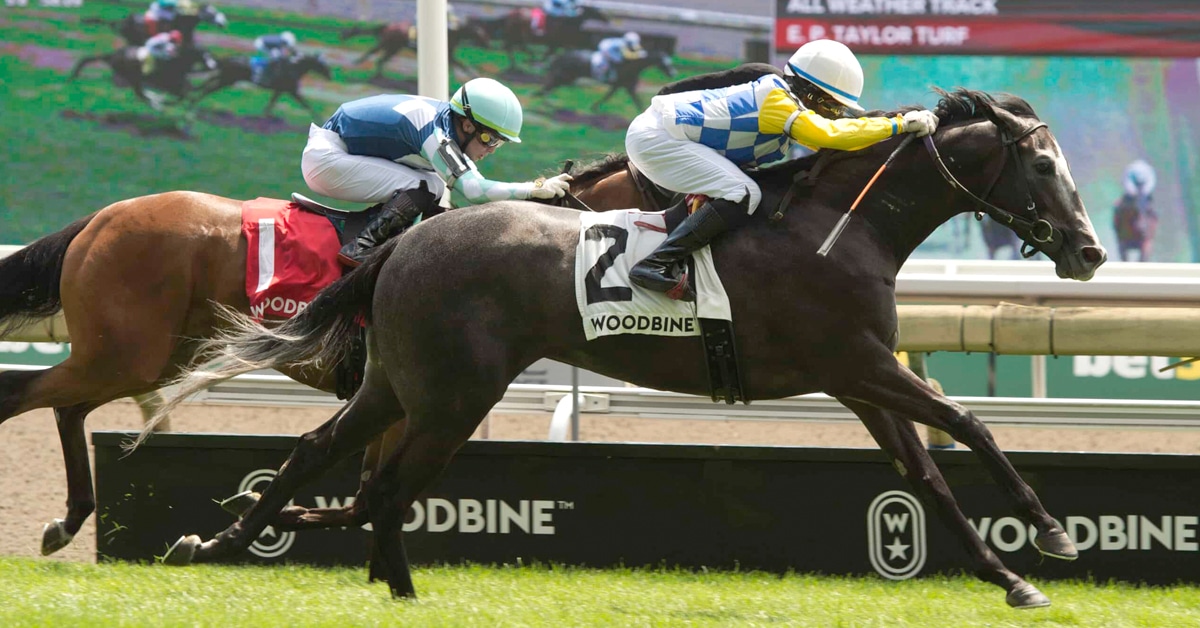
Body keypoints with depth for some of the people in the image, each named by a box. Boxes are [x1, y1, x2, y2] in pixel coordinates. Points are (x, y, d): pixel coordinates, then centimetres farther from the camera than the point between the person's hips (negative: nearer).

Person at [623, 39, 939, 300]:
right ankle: (658, 264, -25)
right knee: (742, 195, -21)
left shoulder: (781, 93, 11)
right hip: (657, 137, -10)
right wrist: (899, 124, -26)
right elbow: (828, 135, -30)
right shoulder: (778, 101, -18)